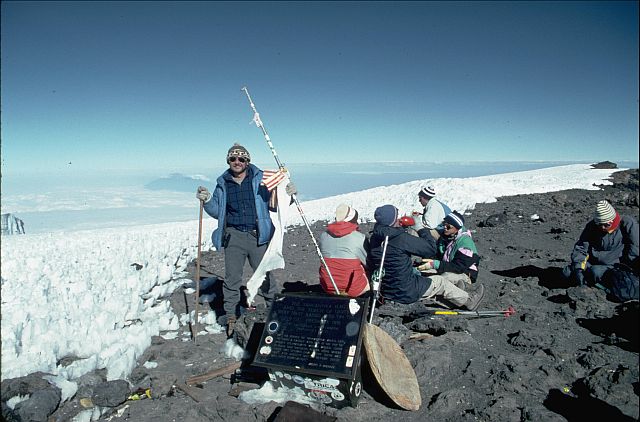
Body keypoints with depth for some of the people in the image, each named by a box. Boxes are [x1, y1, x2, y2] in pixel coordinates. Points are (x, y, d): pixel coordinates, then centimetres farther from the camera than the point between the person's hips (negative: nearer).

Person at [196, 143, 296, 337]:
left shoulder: (260, 179, 1)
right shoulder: (223, 183, 8)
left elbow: (274, 204, 6)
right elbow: (217, 212, 15)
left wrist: (287, 194, -13)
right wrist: (207, 200, -3)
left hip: (258, 236, -1)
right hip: (233, 237, 2)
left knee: (265, 275, 7)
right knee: (231, 279, 7)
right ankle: (231, 317, 21)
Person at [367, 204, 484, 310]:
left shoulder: (374, 238, -7)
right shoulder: (401, 239, -26)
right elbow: (431, 249, -17)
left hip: (384, 291, 7)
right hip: (406, 293, -7)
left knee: (416, 272, 30)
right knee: (441, 282, 12)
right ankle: (469, 301, 32)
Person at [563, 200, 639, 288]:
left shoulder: (628, 223, -10)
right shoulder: (592, 226, -1)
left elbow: (634, 249, -11)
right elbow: (580, 249, -2)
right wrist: (578, 269, -17)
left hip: (615, 265, -4)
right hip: (593, 263, 4)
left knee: (596, 272, -36)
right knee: (567, 272, -16)